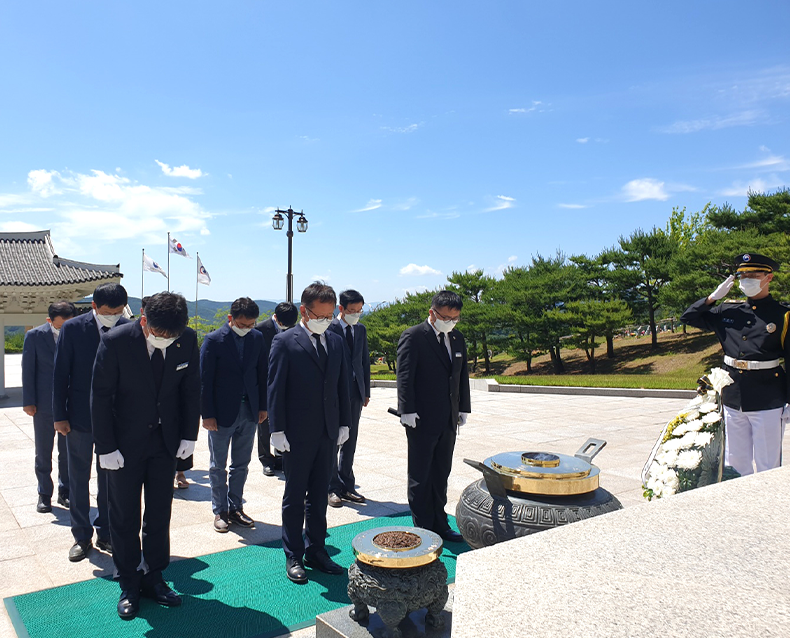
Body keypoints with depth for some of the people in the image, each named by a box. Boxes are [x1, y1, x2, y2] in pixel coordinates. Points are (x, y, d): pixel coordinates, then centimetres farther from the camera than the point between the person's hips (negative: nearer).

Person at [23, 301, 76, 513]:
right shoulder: (34, 336, -6)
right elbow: (28, 370, -2)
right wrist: (28, 401, -5)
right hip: (44, 404, -1)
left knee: (68, 452, 10)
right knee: (43, 453, 9)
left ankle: (64, 492, 24)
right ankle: (44, 495, 23)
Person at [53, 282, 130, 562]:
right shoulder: (72, 328, -8)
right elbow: (60, 374, -4)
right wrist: (59, 415, -5)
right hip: (79, 417, -1)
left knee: (109, 479, 12)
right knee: (78, 479, 11)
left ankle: (106, 534, 27)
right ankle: (82, 537, 26)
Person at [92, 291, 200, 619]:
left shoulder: (188, 339, -11)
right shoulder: (116, 342, -20)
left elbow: (191, 389, 0)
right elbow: (101, 396, -13)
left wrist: (189, 435, -1)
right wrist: (106, 447, -12)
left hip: (166, 440, 3)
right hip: (125, 443, -2)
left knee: (160, 514, 13)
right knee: (124, 517, 9)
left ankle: (153, 577, 30)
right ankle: (129, 585, 27)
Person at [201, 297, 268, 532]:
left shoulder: (257, 338, 2)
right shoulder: (214, 340, -10)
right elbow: (205, 380, -9)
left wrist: (262, 406, 5)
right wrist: (207, 414, -11)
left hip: (249, 412, 4)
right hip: (222, 413, -3)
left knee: (241, 464, 13)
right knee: (218, 466, 9)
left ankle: (235, 508, 26)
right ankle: (220, 511, 23)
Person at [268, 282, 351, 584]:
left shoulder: (336, 341, 8)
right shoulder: (285, 342, -7)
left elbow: (343, 385, 12)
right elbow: (275, 389, -9)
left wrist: (344, 423, 7)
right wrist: (277, 431, -12)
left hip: (329, 434, 5)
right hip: (298, 434, -5)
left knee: (319, 496, 15)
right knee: (294, 497, 8)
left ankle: (316, 551, 28)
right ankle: (294, 556, 22)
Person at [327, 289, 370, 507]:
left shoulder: (361, 329, 11)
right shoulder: (329, 328, -9)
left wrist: (366, 391, 11)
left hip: (355, 392, 6)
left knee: (350, 441, 12)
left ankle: (347, 486, 23)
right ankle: (333, 488, 14)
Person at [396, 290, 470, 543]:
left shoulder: (458, 339, 12)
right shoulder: (413, 336, -9)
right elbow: (404, 376, -13)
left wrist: (463, 408, 12)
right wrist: (408, 411, -19)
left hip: (449, 420, 7)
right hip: (422, 419, -6)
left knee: (441, 475, 15)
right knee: (420, 477, 5)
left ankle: (439, 524, 27)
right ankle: (423, 529, 16)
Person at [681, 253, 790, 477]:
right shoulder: (728, 311, 7)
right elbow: (688, 317, 13)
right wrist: (713, 297, 0)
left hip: (767, 402, -4)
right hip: (733, 399, 4)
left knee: (767, 467, 5)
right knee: (735, 463, 13)